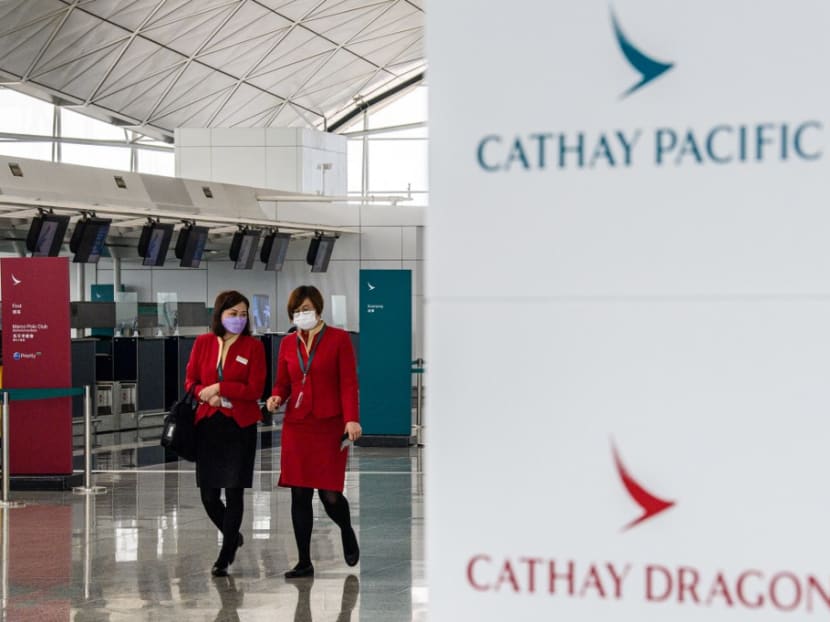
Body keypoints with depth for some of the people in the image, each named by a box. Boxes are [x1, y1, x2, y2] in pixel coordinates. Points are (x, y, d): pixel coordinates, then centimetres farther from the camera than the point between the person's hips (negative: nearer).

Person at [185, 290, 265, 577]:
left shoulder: (253, 346, -3)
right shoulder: (203, 343, 5)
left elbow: (255, 389, -9)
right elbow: (190, 381, 7)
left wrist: (219, 387, -13)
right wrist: (206, 394, -13)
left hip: (240, 427, -3)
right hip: (208, 424, 3)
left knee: (234, 492, -1)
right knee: (208, 495, 4)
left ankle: (225, 558, 10)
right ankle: (232, 536, 32)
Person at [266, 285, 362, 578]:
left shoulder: (338, 339, 0)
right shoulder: (288, 343, 12)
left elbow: (349, 382, -5)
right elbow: (283, 383, 17)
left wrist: (351, 419, -16)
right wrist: (276, 397, -6)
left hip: (329, 426, -4)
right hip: (296, 425, 4)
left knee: (330, 494, -6)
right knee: (300, 495, 1)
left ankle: (347, 532, 27)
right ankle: (304, 562, 8)